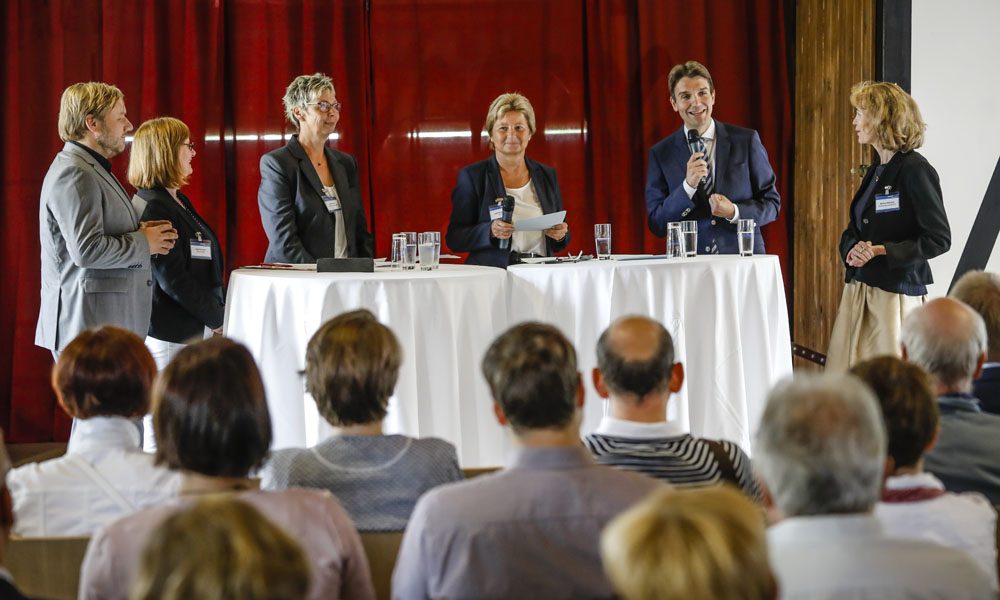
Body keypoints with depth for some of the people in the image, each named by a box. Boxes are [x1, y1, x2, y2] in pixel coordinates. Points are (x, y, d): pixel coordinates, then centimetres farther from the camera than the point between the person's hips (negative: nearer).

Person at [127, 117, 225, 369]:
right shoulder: (153, 208, -14)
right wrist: (218, 320, -11)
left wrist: (221, 310, 7)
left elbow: (206, 267, 20)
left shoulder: (179, 202, 16)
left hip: (196, 329, 9)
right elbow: (173, 280, -18)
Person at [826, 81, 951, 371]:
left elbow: (938, 239, -13)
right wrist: (852, 249, -3)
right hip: (858, 289, 8)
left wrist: (881, 250, -20)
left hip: (895, 293, -8)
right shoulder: (875, 171, 15)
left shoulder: (915, 170, -10)